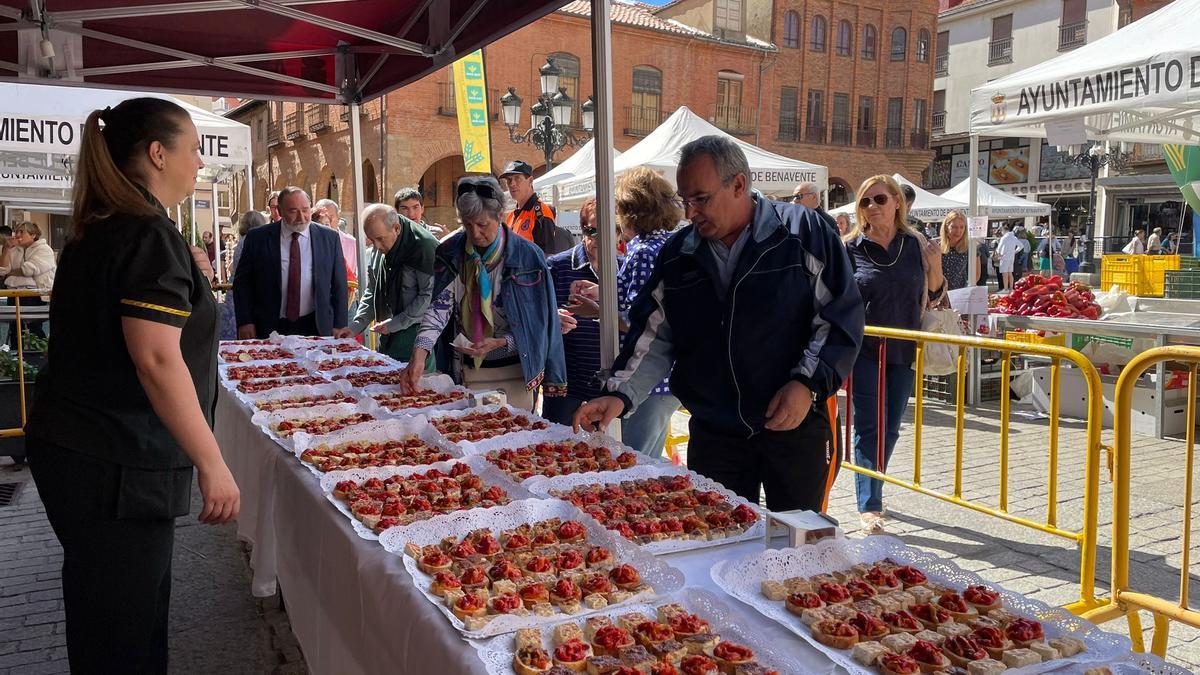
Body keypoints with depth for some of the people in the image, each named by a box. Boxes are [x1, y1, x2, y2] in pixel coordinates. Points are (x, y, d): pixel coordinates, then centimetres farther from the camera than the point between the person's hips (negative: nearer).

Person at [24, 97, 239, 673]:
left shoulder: (97, 232, 13)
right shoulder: (150, 236, -16)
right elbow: (158, 360, -24)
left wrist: (188, 276, 15)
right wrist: (212, 464, -22)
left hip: (72, 447, 10)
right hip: (114, 465, -10)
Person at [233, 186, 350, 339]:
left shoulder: (329, 238, 2)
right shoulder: (257, 238, 0)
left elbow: (339, 285, 4)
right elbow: (242, 281, 4)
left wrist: (340, 326, -1)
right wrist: (245, 322, -4)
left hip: (316, 327, 0)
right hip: (270, 329, 0)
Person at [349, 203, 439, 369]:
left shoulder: (425, 246, -16)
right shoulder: (377, 250, 8)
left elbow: (429, 295, -18)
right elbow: (371, 292, 16)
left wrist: (394, 324, -16)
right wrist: (354, 328, 5)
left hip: (416, 332, -7)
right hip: (387, 334, 7)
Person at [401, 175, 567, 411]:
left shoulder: (527, 256, -11)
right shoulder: (451, 253, -2)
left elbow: (538, 321, -8)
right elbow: (439, 307, -10)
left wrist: (498, 343, -20)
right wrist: (419, 353, -25)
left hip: (514, 371, -2)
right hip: (468, 371, 3)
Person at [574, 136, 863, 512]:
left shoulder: (804, 232, -6)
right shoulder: (677, 253, 6)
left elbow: (842, 317, -6)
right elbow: (653, 338, 5)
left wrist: (808, 385, -16)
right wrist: (620, 395, -8)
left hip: (797, 427, -3)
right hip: (713, 435, 3)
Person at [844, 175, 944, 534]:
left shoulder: (916, 245, 4)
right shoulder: (851, 248, -3)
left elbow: (932, 297, 10)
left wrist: (936, 268, -7)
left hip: (903, 351, 3)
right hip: (864, 351, -3)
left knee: (890, 429, 12)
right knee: (869, 428, -5)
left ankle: (871, 491, 29)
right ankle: (869, 506, -2)